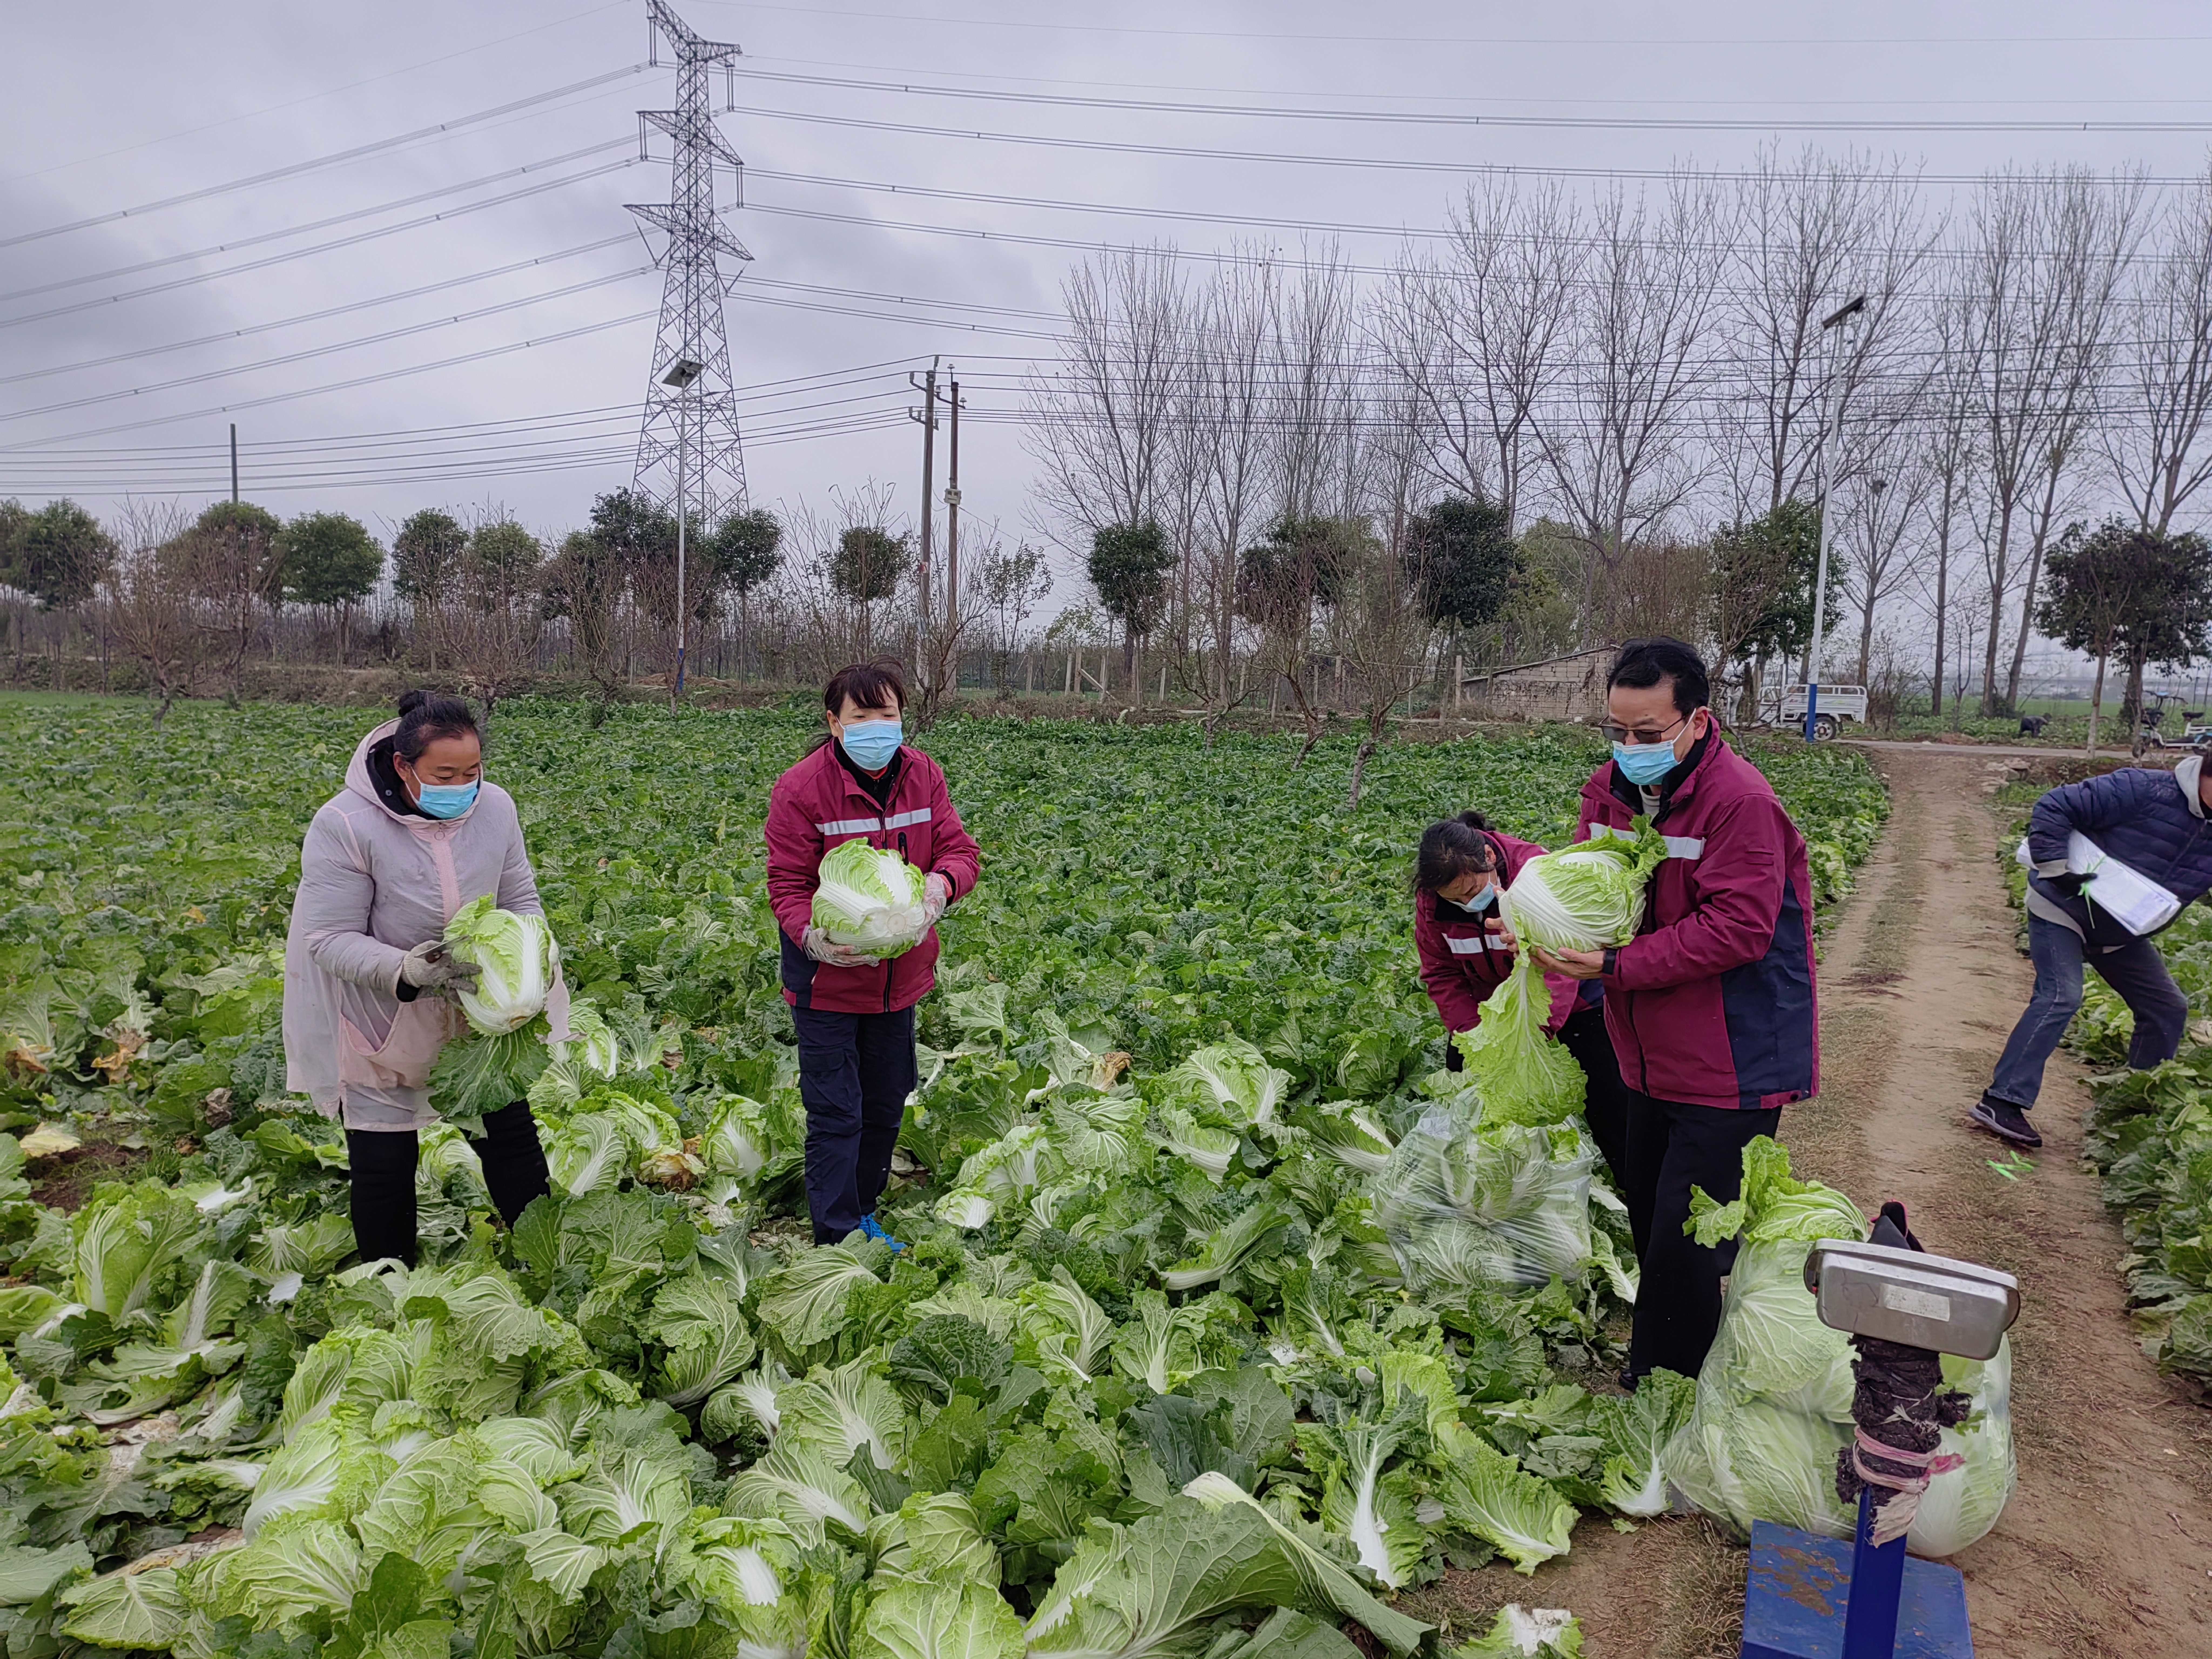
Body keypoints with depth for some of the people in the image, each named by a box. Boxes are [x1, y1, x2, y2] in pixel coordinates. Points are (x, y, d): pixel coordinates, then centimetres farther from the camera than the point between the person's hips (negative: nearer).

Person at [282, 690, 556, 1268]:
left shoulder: (495, 808, -9)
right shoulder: (344, 825, -23)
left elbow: (521, 901, 2)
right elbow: (331, 940, -21)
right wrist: (403, 971, -38)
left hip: (477, 1014, 4)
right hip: (380, 1026, -4)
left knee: (513, 1141, 13)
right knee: (383, 1167, 9)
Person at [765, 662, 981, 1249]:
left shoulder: (924, 776, -2)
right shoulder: (801, 789, -16)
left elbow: (959, 849, -2)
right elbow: (788, 886, -15)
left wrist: (942, 879, -26)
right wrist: (812, 936, -35)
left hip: (899, 976, 6)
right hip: (828, 978, -5)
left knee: (887, 1104, 19)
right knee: (836, 1114, 0)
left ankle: (863, 1212, 40)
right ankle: (838, 1240, 15)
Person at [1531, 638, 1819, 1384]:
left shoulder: (1741, 802, -22)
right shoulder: (1611, 788, 3)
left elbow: (1735, 930, -27)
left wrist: (1615, 966, -30)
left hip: (1731, 1068, -8)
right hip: (1653, 1061, 9)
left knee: (1685, 1249, -4)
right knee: (1650, 1225, 21)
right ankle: (1654, 1381, 40)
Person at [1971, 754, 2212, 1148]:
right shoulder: (2144, 790, -24)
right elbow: (2054, 808, -24)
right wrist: (2056, 870, -27)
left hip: (2122, 934, 8)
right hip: (2062, 912, -8)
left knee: (2169, 1010, 7)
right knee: (2060, 997, -22)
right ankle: (2001, 1102, -24)